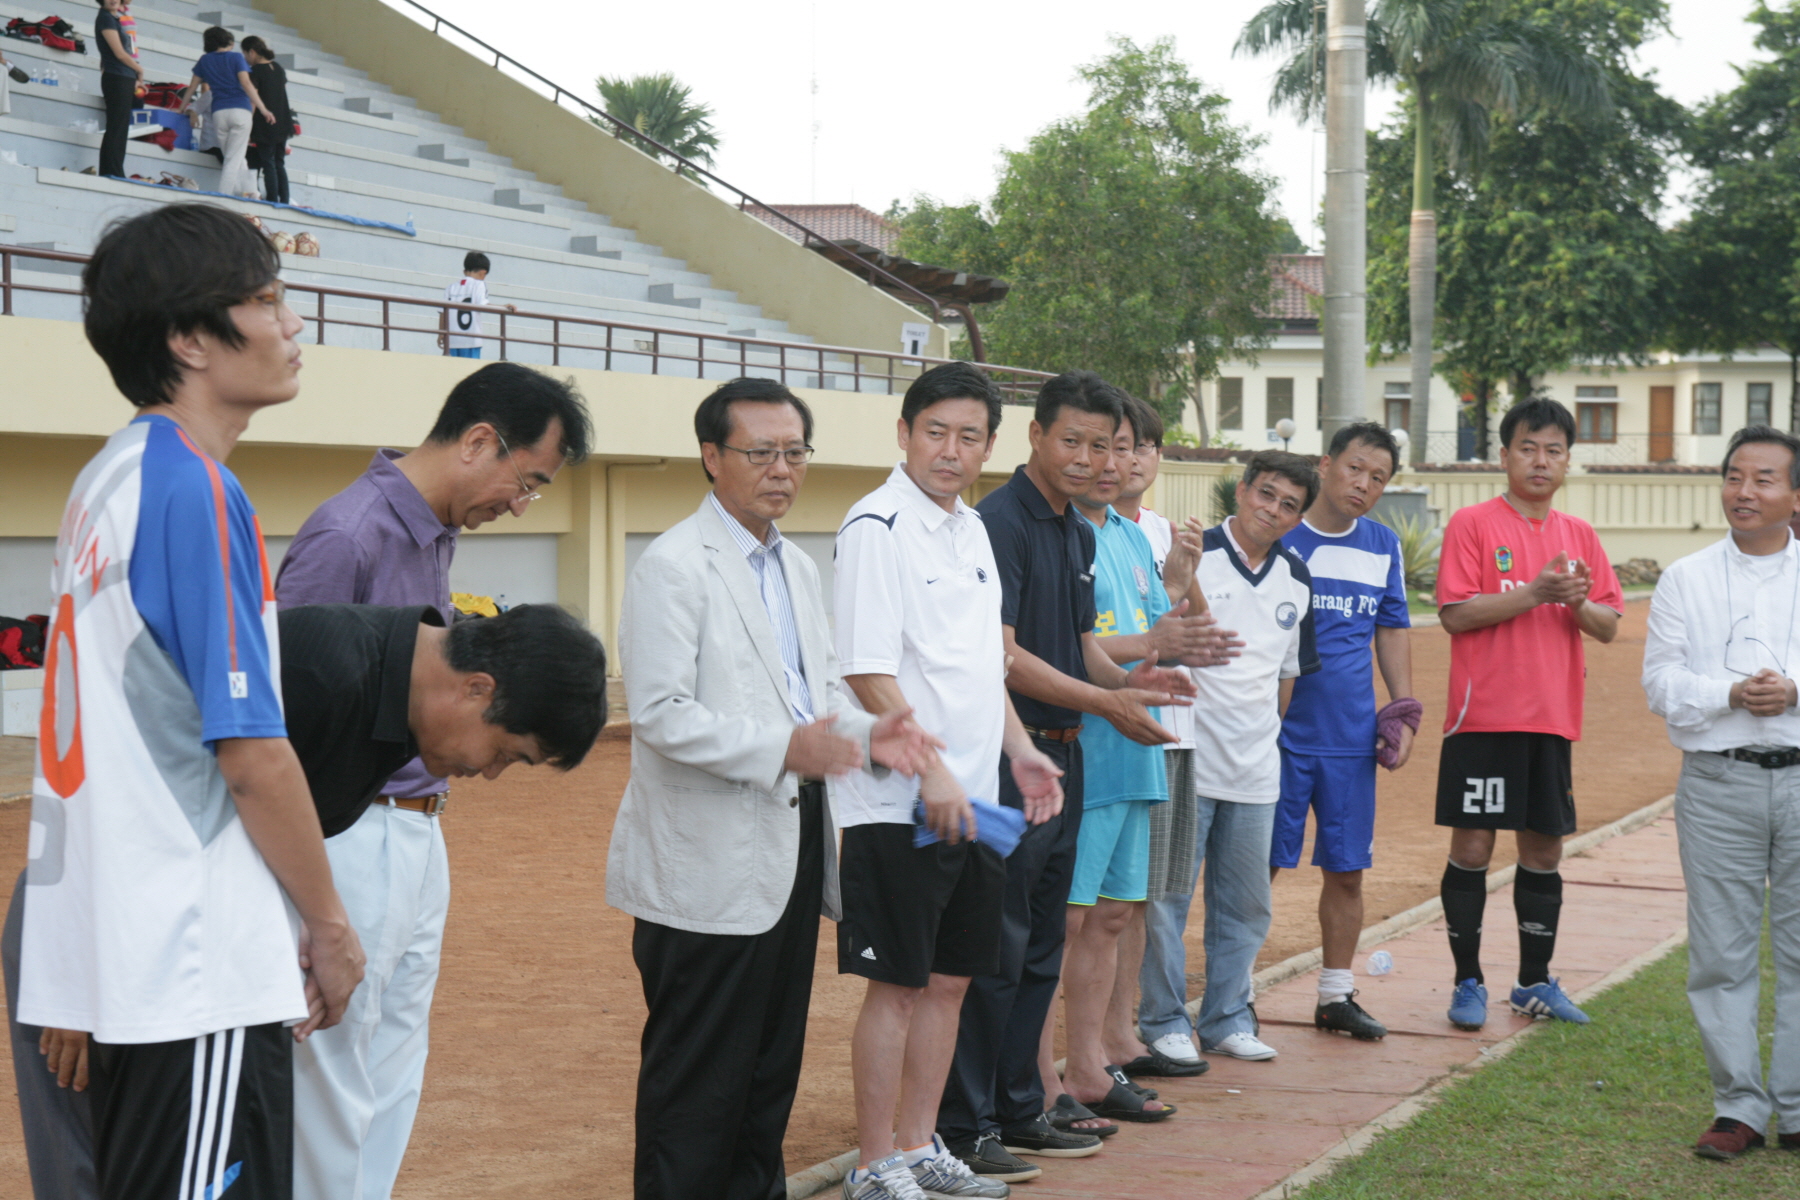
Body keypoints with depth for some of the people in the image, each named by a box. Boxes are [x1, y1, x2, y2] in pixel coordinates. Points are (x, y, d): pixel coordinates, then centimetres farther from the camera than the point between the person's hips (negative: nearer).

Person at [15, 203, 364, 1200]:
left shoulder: (109, 478, 12)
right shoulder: (195, 491, -16)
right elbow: (250, 753, -18)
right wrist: (330, 925, -6)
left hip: (116, 955, 9)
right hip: (197, 969, -9)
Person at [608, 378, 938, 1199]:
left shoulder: (797, 569, 15)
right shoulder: (674, 567, -12)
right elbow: (660, 713, -19)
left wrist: (865, 732, 0)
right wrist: (784, 749, -26)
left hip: (791, 850, 9)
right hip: (711, 868, -8)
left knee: (773, 1064, 16)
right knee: (699, 1078, -2)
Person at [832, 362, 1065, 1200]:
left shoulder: (971, 530, 15)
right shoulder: (878, 526, -12)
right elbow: (867, 671, -18)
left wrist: (1017, 749, 16)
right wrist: (928, 769, -21)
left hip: (974, 801, 8)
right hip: (899, 805, -8)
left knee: (949, 979, 13)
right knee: (896, 985, -2)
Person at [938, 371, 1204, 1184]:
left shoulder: (1080, 536, 14)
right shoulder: (998, 523, -14)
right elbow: (1003, 654, -19)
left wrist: (1127, 680, 0)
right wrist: (1105, 701, -20)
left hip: (1061, 754, 9)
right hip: (1006, 756, -9)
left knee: (1041, 950, 14)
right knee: (995, 948, -5)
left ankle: (1019, 1109, 24)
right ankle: (965, 1126, 2)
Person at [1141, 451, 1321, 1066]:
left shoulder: (1296, 579, 10)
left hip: (1256, 768, 6)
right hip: (1187, 758, -6)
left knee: (1246, 902, 12)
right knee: (1168, 894, -1)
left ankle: (1227, 1019, 24)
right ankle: (1164, 1021, 10)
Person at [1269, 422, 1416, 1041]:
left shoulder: (1384, 547, 10)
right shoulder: (1276, 536, -4)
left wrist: (1405, 711, 9)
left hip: (1352, 735, 4)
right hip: (1280, 733, -4)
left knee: (1347, 869, 8)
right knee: (1261, 864, 0)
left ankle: (1337, 995, 20)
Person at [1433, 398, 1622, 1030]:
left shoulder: (1580, 535, 12)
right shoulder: (1472, 524, -2)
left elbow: (1609, 626, 11)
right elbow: (1455, 613, -12)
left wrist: (1578, 601, -10)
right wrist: (1535, 592, -19)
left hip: (1553, 718, 5)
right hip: (1484, 716, -4)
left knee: (1544, 848, 9)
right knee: (1472, 846, -1)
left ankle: (1536, 983, 21)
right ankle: (1468, 983, 10)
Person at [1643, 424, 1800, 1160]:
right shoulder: (1686, 580, 8)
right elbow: (1661, 681, 2)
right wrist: (1731, 693, -14)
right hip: (1717, 781, 0)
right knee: (1721, 952, 2)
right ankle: (1738, 1107, 11)